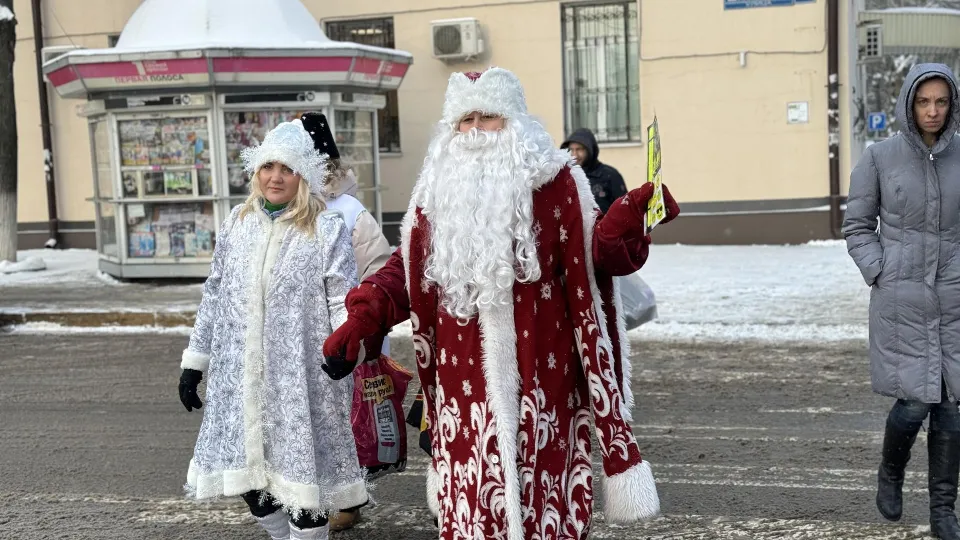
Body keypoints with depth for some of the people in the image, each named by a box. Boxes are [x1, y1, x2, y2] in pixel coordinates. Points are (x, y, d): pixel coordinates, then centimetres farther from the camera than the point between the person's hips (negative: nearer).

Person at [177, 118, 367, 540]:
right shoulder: (237, 223, 10)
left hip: (301, 377, -5)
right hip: (240, 377, 5)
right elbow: (215, 297, 15)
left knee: (302, 472, 3)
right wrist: (194, 362, 15)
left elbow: (345, 304, -9)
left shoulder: (327, 230, -4)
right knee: (247, 472, 13)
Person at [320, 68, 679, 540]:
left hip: (538, 379, -3)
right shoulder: (438, 190, 10)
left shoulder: (553, 182, -1)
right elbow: (407, 268, 15)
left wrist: (623, 222, -25)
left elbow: (591, 258, -5)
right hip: (462, 382, 3)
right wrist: (362, 317, 1)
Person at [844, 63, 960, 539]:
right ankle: (890, 472, 27)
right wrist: (880, 276, -7)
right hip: (900, 299, -3)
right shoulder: (879, 157, -3)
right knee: (913, 405, -5)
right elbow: (858, 226, 2)